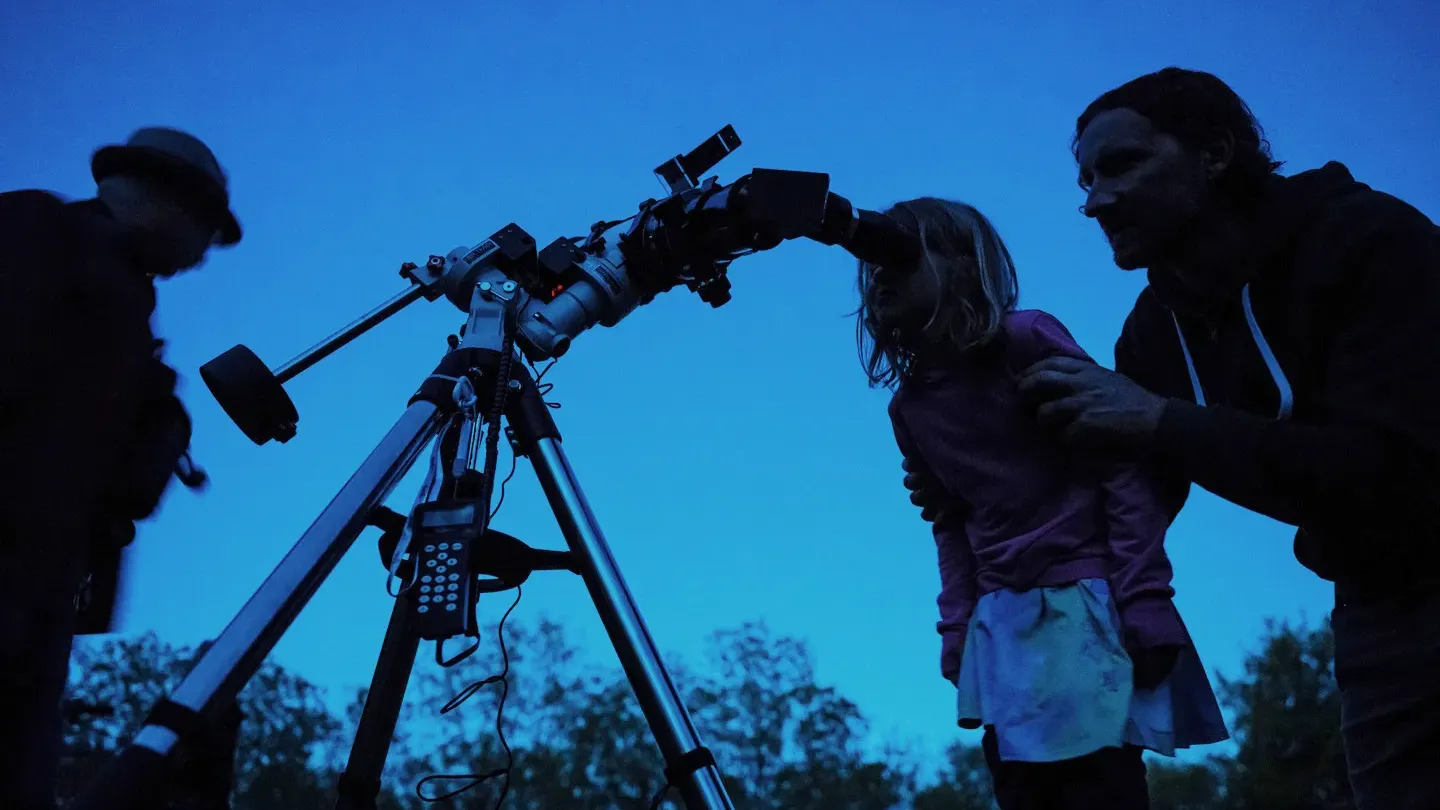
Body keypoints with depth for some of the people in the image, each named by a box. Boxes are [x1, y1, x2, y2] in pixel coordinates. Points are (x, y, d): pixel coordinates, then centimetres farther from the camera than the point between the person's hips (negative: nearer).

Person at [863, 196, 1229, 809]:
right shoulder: (910, 406, 11)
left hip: (1085, 603, -6)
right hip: (1002, 628, 6)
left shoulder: (1027, 340, -8)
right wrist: (956, 631, 10)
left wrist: (1144, 600, -15)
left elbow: (1123, 467, -11)